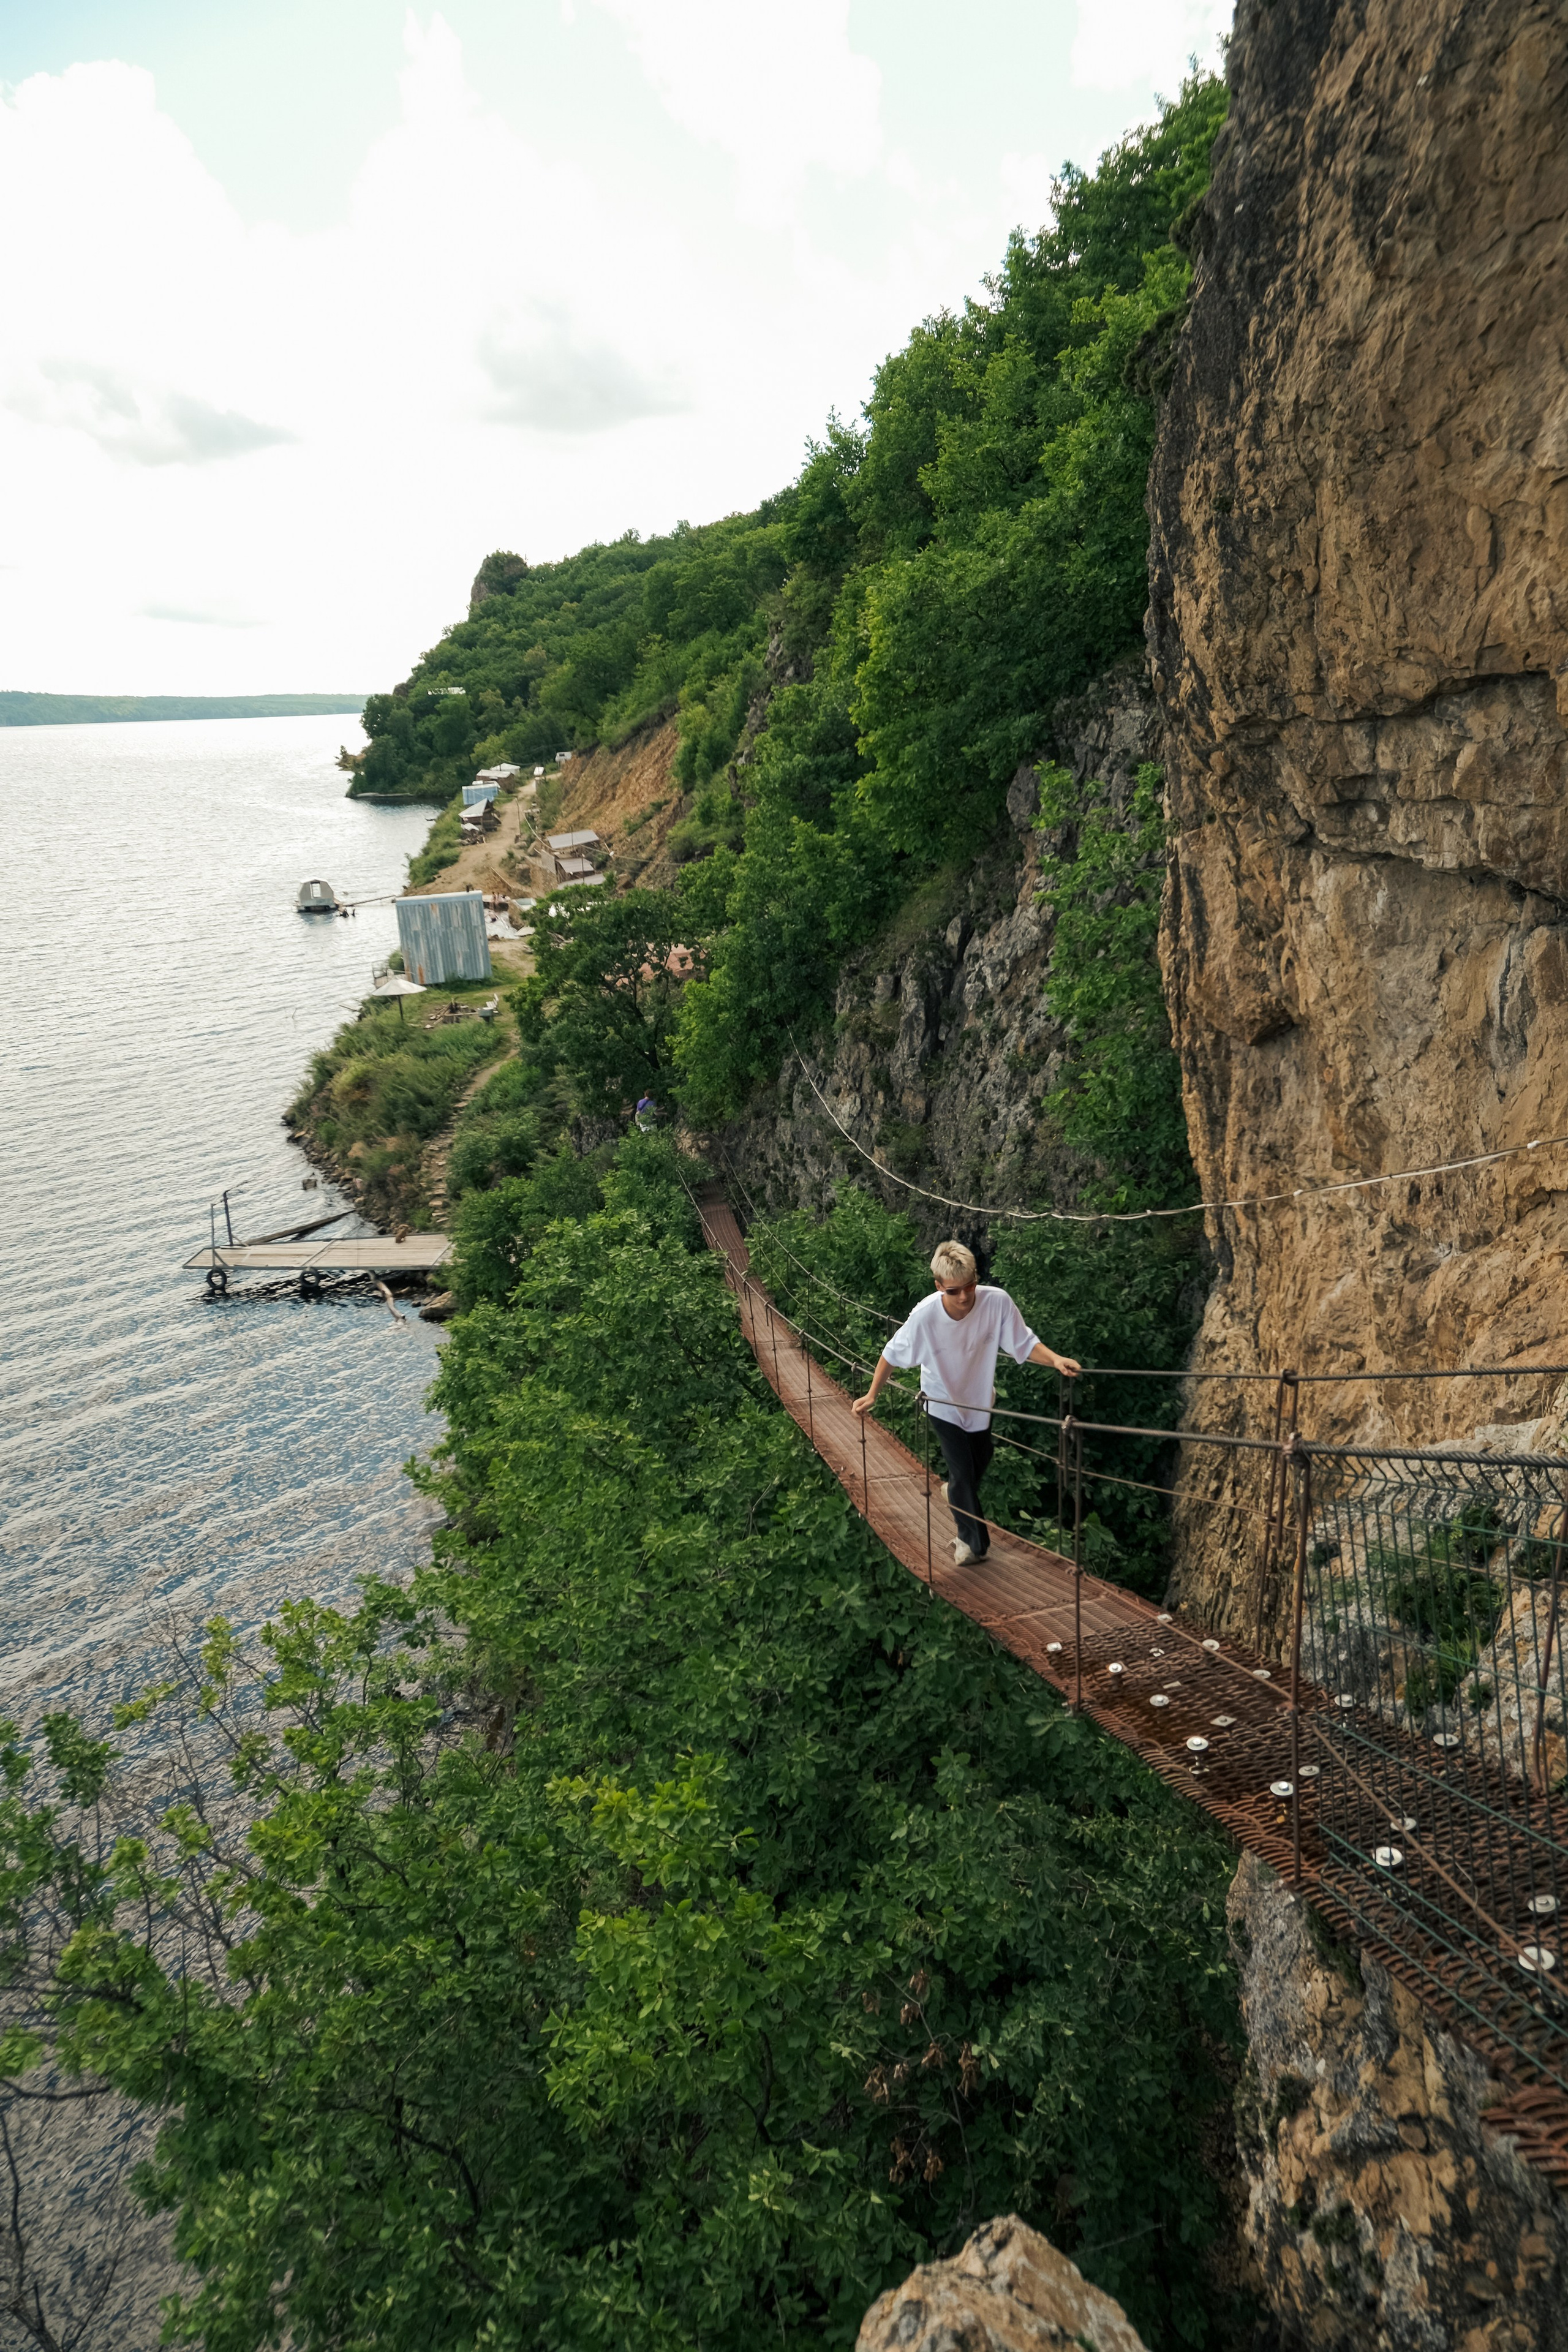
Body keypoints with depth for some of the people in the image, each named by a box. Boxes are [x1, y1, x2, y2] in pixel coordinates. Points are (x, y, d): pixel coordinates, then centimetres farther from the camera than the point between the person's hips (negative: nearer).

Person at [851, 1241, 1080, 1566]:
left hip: (980, 1399, 3)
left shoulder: (997, 1302, -32)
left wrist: (1055, 1359, -38)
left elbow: (1025, 1344, -20)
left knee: (980, 1463, 24)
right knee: (963, 1473, -1)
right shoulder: (925, 1316, -33)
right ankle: (974, 1542, 25)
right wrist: (872, 1395, -13)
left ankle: (956, 1492, 59)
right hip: (943, 1403, -3)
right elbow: (892, 1355, -17)